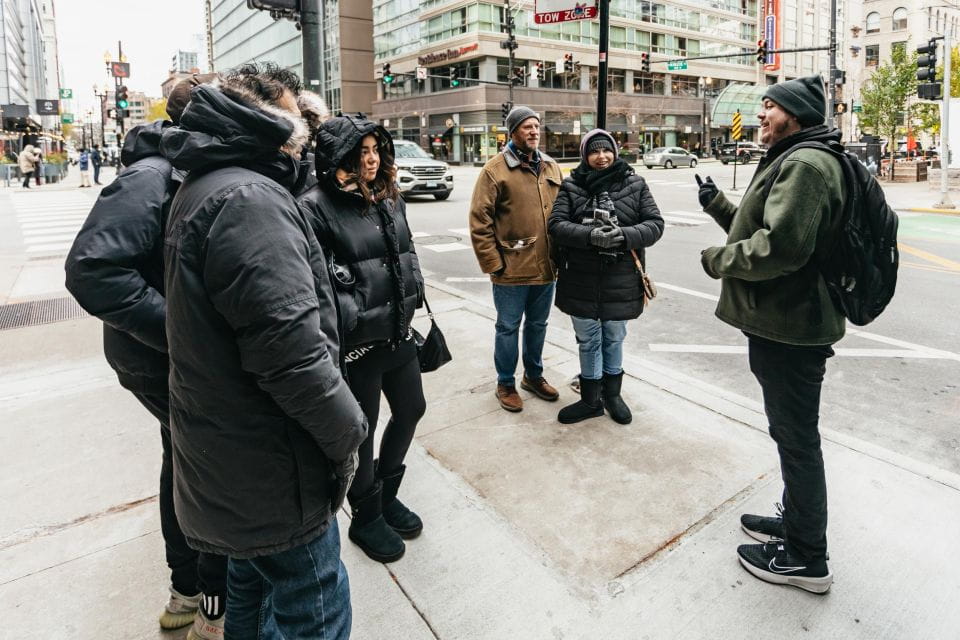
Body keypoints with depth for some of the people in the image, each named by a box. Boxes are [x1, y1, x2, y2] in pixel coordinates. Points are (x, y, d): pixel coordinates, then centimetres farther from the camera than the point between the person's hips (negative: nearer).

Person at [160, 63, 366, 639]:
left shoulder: (205, 189, 11)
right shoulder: (249, 199, -23)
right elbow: (291, 352, -30)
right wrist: (347, 432, -16)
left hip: (227, 457, 10)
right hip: (273, 473, -10)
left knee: (255, 583, 28)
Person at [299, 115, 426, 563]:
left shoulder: (389, 199, 9)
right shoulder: (316, 207, -14)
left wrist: (411, 293, 15)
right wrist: (348, 316, -18)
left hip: (398, 333, 8)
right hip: (355, 342, -7)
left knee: (411, 411, 19)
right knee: (362, 429, 8)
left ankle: (386, 493, 43)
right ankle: (366, 517, 32)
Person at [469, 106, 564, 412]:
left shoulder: (551, 167, 10)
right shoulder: (495, 168, -8)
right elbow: (479, 221, -11)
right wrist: (493, 265, -13)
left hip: (546, 267, 5)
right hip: (512, 269, -5)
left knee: (538, 325, 19)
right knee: (508, 327, 8)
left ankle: (534, 375, 37)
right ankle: (506, 384, 25)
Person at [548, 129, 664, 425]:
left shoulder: (635, 184, 0)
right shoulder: (571, 186, -2)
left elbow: (655, 224, -3)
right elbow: (556, 225, -9)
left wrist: (625, 235, -22)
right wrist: (590, 235, -26)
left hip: (620, 281, 0)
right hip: (581, 281, 0)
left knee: (614, 339, 18)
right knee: (588, 341, 14)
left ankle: (612, 394, 39)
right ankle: (590, 400, 31)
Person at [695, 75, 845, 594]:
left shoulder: (805, 164, -17)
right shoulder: (791, 162, 18)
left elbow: (779, 247, -29)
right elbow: (760, 227, 21)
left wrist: (717, 259, -14)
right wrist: (717, 205, 12)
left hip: (789, 328, -11)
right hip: (783, 323, 11)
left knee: (796, 438, 1)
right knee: (791, 433, 22)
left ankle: (806, 558, 18)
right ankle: (796, 522, 41)